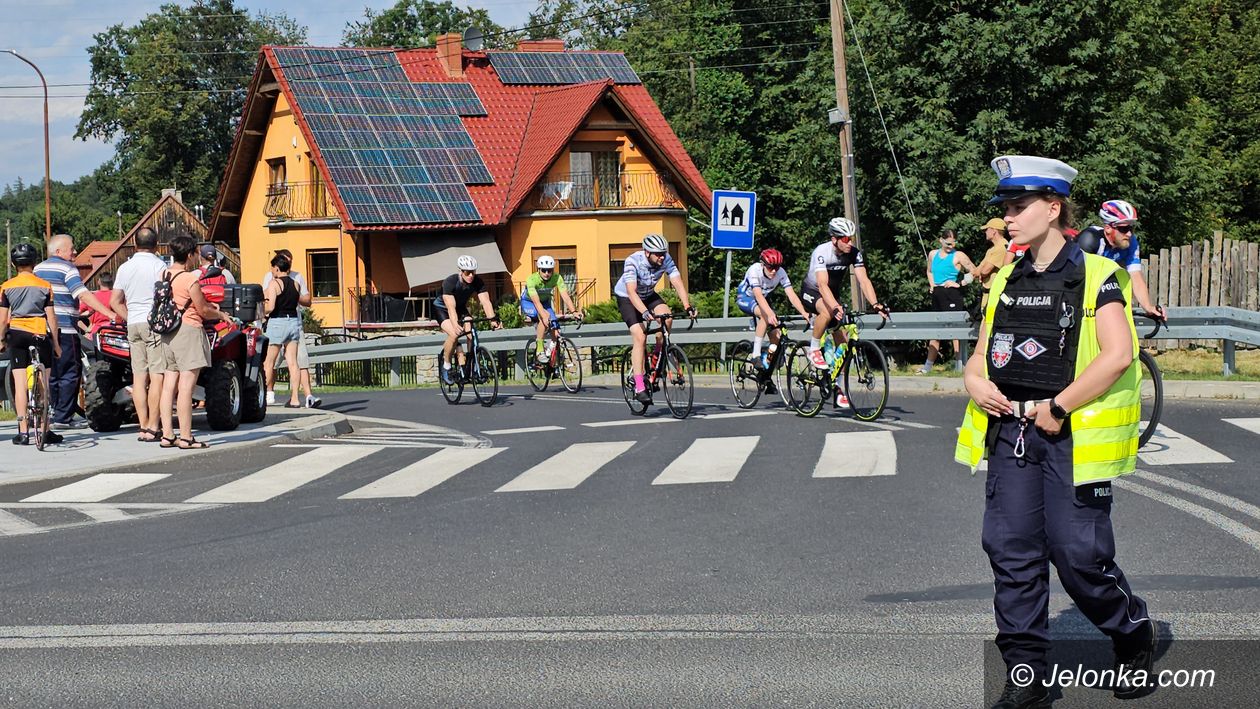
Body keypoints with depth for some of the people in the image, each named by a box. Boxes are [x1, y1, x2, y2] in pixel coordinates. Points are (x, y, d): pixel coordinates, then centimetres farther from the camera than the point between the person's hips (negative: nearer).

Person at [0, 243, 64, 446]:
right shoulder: (44, 286, -1)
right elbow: (51, 317, -1)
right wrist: (55, 342, 7)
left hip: (17, 333, 0)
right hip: (41, 334, 0)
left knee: (20, 384, 2)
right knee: (43, 384, 5)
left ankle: (23, 431, -2)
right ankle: (45, 431, 5)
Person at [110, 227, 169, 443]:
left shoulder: (125, 268, 12)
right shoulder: (159, 266, -6)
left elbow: (114, 301, 14)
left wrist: (130, 319, 16)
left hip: (133, 325, 6)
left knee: (138, 377, 6)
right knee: (157, 376, -6)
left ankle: (143, 426, 4)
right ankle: (153, 428, -11)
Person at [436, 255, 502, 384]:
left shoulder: (478, 282, -22)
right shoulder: (450, 282, -33)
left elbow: (486, 302, -30)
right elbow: (451, 307, -42)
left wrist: (493, 319, -46)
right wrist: (455, 325, -58)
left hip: (461, 308, 4)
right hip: (442, 309, -4)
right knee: (454, 334, -29)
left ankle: (462, 367, -9)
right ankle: (446, 366, -8)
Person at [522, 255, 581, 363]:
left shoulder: (557, 278, -24)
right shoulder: (532, 279, -33)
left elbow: (565, 295, -33)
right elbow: (536, 301, -43)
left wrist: (574, 311, -49)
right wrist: (544, 316, -58)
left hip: (545, 302, 4)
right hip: (528, 303, -4)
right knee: (545, 316, -34)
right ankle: (540, 351, -27)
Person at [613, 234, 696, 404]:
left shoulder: (666, 260, -21)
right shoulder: (633, 261, -33)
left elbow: (678, 283, -26)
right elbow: (631, 291, -42)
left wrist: (687, 306, -42)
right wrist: (645, 312, -57)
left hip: (648, 295, 4)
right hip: (626, 298, -4)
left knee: (667, 318, -25)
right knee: (640, 338, -19)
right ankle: (639, 388, -18)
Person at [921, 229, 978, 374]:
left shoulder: (958, 256, -4)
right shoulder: (933, 254, 12)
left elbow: (974, 272, -7)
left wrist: (959, 283, -12)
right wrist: (932, 285, 12)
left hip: (952, 294, -6)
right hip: (937, 295, 6)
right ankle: (928, 365, 13)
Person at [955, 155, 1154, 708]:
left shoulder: (1096, 276, -5)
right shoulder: (1006, 281, 15)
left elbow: (1119, 354, -15)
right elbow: (983, 351, 21)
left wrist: (1059, 405, -16)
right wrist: (975, 381, -1)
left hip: (1072, 435, -6)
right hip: (1011, 433, 6)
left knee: (1078, 555, -6)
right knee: (1012, 554, 1)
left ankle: (1134, 633, 23)